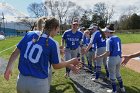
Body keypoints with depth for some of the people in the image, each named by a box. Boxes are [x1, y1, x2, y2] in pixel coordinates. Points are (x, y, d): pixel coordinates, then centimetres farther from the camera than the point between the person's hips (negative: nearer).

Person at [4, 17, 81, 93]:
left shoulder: (29, 34, 0)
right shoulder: (53, 44, -11)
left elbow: (15, 53, 4)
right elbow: (56, 66, -1)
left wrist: (9, 67, 14)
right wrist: (71, 61, 12)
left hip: (21, 80, 4)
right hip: (39, 83, -3)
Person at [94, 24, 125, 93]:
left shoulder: (109, 40, -19)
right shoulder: (118, 38, 5)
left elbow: (108, 53, -22)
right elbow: (118, 49, 9)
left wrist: (99, 57, -15)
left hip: (112, 59, -8)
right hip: (119, 58, 8)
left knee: (112, 75, 10)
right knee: (118, 73, 25)